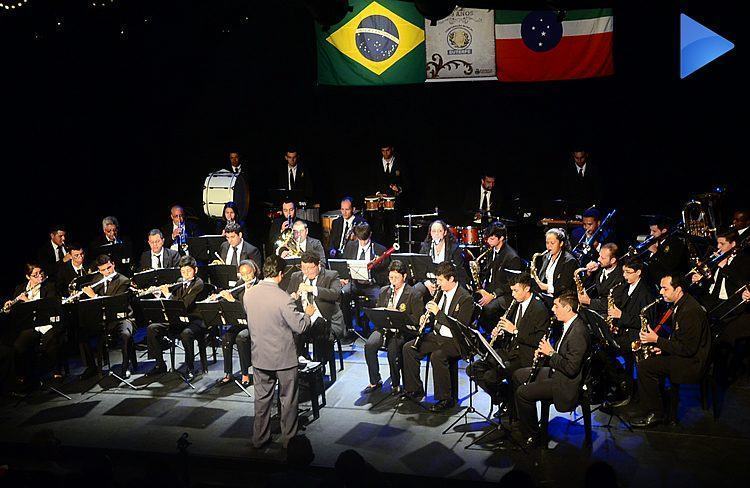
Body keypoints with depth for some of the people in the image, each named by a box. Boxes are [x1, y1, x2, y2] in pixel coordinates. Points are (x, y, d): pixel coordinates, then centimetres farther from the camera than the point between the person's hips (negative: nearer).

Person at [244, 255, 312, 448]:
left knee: (262, 398, 17)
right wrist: (308, 314, 2)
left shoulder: (249, 294, -4)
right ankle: (289, 439, 22)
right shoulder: (282, 297, -23)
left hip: (259, 356, 5)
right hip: (283, 357, -5)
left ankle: (259, 438, 27)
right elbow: (299, 327, -19)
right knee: (288, 399, 12)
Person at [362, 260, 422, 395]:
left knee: (393, 348, -33)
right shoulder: (383, 291, 14)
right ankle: (375, 382, -10)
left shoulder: (414, 295, -4)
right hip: (384, 327, 5)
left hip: (404, 330, -4)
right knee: (369, 345, -24)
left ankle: (396, 384, -14)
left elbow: (417, 319, -9)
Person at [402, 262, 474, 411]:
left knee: (437, 356, -35)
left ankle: (446, 399, -21)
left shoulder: (466, 298, -14)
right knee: (408, 348, -4)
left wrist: (438, 312, -22)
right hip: (437, 335, 8)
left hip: (454, 341, -8)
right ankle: (414, 390, 6)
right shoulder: (443, 293, 10)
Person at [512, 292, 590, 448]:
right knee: (518, 376, 16)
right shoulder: (569, 325, 6)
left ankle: (532, 437, -5)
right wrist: (544, 352, 2)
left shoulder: (578, 332, -26)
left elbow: (571, 368, -29)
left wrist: (551, 353, -19)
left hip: (566, 383, -11)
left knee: (523, 393, -19)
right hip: (556, 371, 11)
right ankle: (521, 419, 26)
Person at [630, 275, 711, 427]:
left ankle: (655, 413, -4)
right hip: (682, 353, 11)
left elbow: (688, 349, -25)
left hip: (692, 362, -11)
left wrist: (657, 340, -20)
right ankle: (646, 408, 11)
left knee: (645, 367, -17)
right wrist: (663, 345, 3)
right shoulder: (681, 304, 9)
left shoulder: (691, 311, -24)